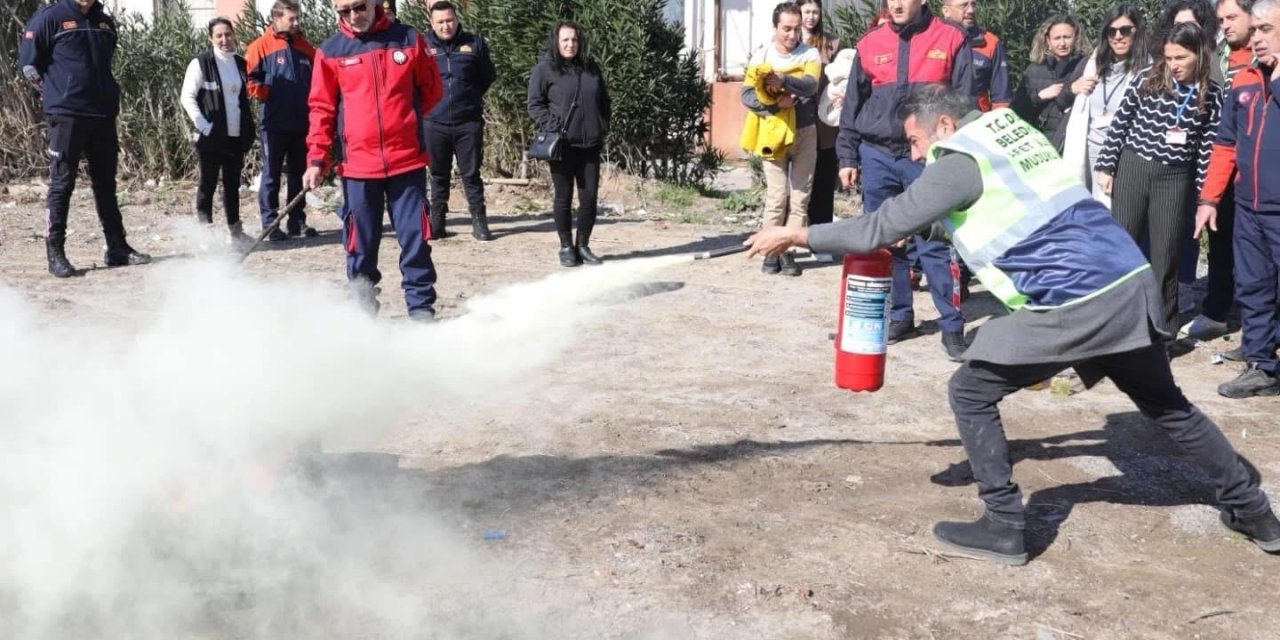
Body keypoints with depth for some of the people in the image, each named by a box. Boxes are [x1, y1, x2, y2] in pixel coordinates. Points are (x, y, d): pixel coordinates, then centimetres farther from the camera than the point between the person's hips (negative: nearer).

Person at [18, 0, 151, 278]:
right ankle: (55, 252, 4)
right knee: (62, 184, -1)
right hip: (66, 115, -5)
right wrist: (54, 90, 5)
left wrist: (106, 94, 14)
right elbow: (28, 61, 1)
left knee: (106, 184, 10)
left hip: (104, 114, 5)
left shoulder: (106, 23, 12)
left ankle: (117, 248, 16)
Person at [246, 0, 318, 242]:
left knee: (298, 174, 11)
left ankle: (297, 222, 19)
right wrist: (267, 95, -16)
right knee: (271, 175, 0)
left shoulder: (305, 48, 10)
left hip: (302, 124, 5)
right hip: (274, 124, -5)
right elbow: (249, 79, -7)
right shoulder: (261, 46, -5)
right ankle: (270, 224, 4)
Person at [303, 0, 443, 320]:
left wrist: (401, 117, 8)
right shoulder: (330, 51, 2)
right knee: (361, 242, 6)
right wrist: (317, 159, -4)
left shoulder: (409, 39, 2)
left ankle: (421, 308, 10)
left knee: (415, 239, 1)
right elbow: (321, 108, 3)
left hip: (407, 160, 0)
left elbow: (431, 90, 11)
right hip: (357, 164, 0)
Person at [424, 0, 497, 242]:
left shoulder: (474, 43, 2)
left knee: (471, 174, 4)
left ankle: (479, 222, 9)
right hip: (435, 122, 0)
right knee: (438, 175, 10)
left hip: (469, 121, 0)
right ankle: (436, 222, 16)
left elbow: (488, 77, 13)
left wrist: (471, 97, 11)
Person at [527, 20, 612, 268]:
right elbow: (535, 105, -4)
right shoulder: (544, 69, -1)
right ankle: (566, 247, 11)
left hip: (590, 144, 4)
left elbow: (604, 101, 21)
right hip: (562, 145, -4)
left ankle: (583, 245, 16)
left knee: (589, 197, 3)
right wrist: (554, 127, -14)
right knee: (563, 197, 2)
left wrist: (603, 127, 10)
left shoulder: (591, 68, 13)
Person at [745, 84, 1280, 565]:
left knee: (970, 392, 5)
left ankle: (1004, 528, 8)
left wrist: (794, 236, -1)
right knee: (1166, 406, 26)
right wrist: (915, 231, 27)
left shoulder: (960, 161, -7)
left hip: (1073, 302, -9)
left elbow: (881, 229, -9)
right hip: (1131, 283, 9)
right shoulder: (1010, 127, 18)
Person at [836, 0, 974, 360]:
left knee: (935, 243, -4)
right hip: (877, 156, 4)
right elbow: (853, 104, 12)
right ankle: (898, 316, 19)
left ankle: (952, 326, 2)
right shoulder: (870, 43, 8)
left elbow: (964, 103, -1)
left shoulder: (951, 40, 0)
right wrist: (848, 156, 8)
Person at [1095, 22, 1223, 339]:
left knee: (1166, 253, 6)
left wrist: (1205, 194, 0)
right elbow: (1120, 124, 0)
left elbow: (1208, 146, 1)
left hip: (1175, 177, 0)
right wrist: (1105, 167, -1)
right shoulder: (1149, 80, -5)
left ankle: (1163, 328, 16)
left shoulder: (1212, 95, -3)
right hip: (1132, 167, 0)